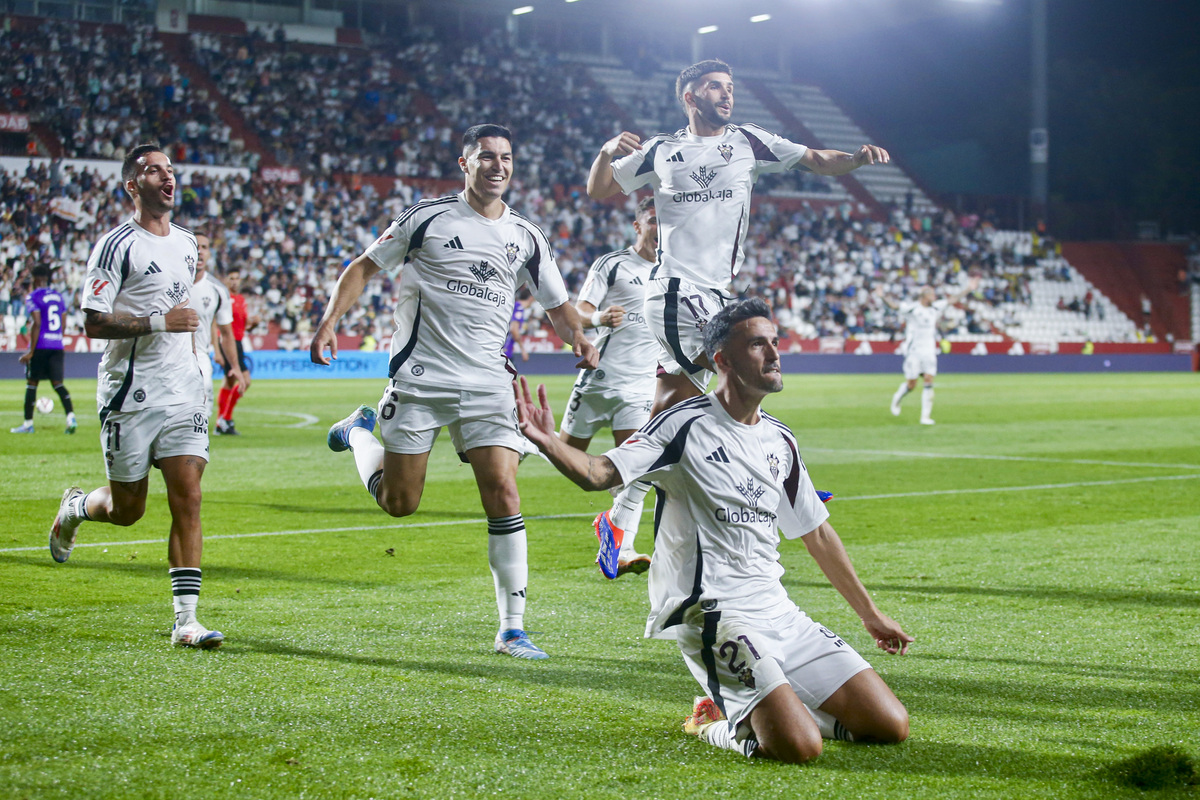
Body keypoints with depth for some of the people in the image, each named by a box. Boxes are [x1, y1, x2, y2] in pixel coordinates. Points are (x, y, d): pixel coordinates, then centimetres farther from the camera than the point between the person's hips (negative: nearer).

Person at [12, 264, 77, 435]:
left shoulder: (33, 297, -8)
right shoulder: (58, 296, 13)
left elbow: (37, 324, -15)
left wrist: (31, 351, -14)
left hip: (41, 345, -5)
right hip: (58, 346, 5)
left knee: (31, 383, 6)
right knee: (57, 383, 4)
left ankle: (28, 423, 11)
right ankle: (70, 416, -16)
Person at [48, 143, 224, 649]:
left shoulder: (186, 244, 14)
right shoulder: (117, 246, -9)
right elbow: (93, 323, -14)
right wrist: (158, 323, -22)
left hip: (182, 395, 5)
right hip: (130, 395, -5)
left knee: (188, 500, -7)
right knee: (127, 509, 6)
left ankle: (186, 620, -6)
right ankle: (74, 508, 40)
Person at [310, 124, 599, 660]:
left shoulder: (526, 237, 10)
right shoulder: (429, 217, -1)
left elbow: (557, 305, 18)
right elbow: (365, 267, 6)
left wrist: (578, 339, -3)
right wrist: (330, 320, -7)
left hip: (488, 384, 2)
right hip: (419, 378, -2)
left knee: (504, 496, -10)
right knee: (398, 503, 3)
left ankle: (512, 628, -3)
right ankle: (362, 432, 35)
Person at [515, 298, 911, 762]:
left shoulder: (781, 442, 13)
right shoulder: (686, 427, -7)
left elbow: (818, 535, 24)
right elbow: (599, 474, -17)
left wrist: (870, 614, 29)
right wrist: (549, 444, -38)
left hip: (779, 614, 7)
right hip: (713, 615, -7)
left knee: (890, 727, -1)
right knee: (798, 746, -26)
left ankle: (758, 708, 16)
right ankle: (719, 725, 6)